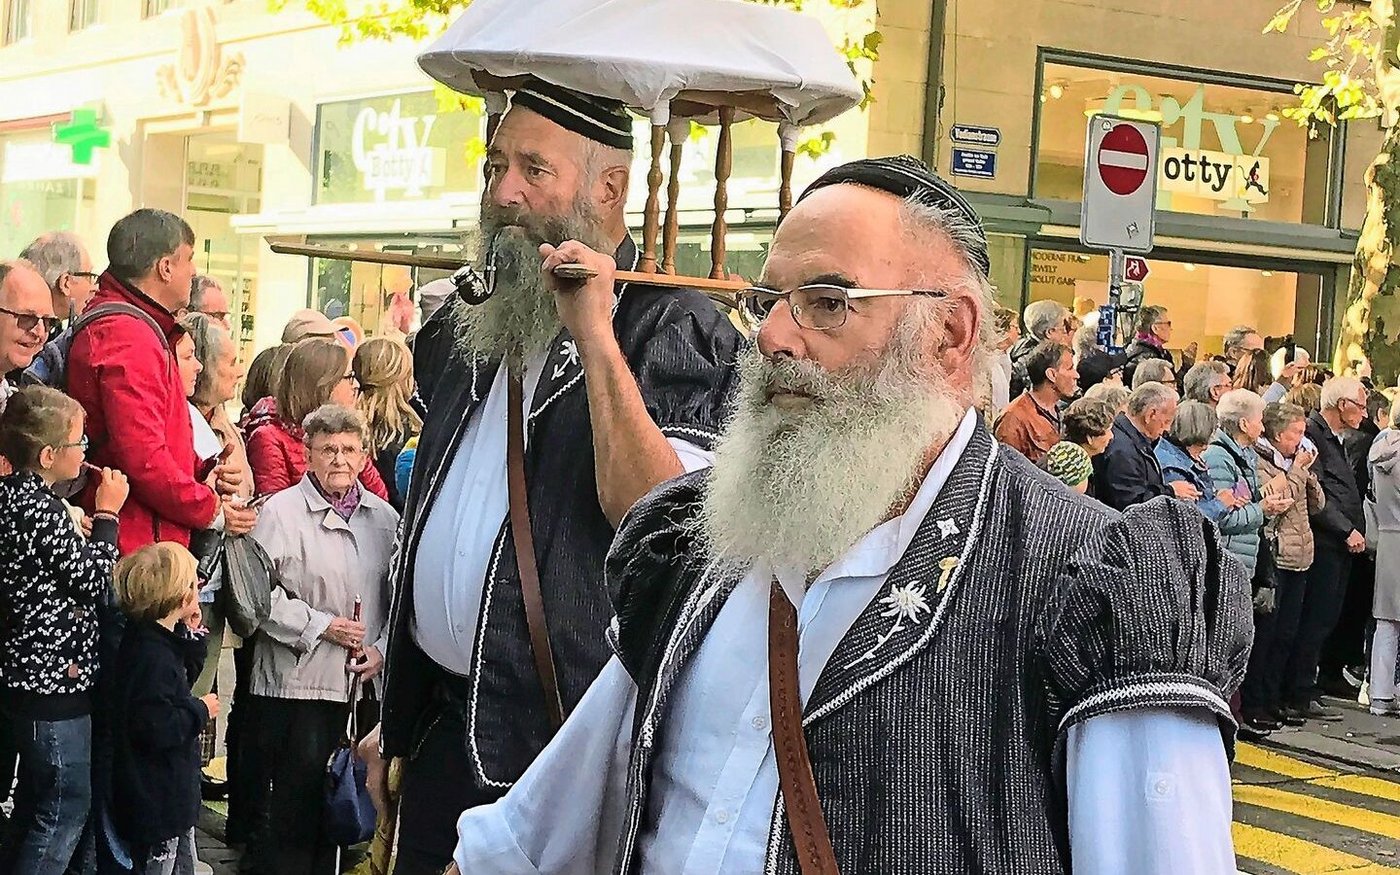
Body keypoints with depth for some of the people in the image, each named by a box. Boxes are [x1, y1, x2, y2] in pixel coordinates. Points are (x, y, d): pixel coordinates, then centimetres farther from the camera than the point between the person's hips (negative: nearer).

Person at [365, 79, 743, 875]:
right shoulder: (467, 328, 13)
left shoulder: (677, 330, -9)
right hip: (439, 723, 7)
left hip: (562, 737, -7)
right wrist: (394, 719, 21)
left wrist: (594, 333, -26)